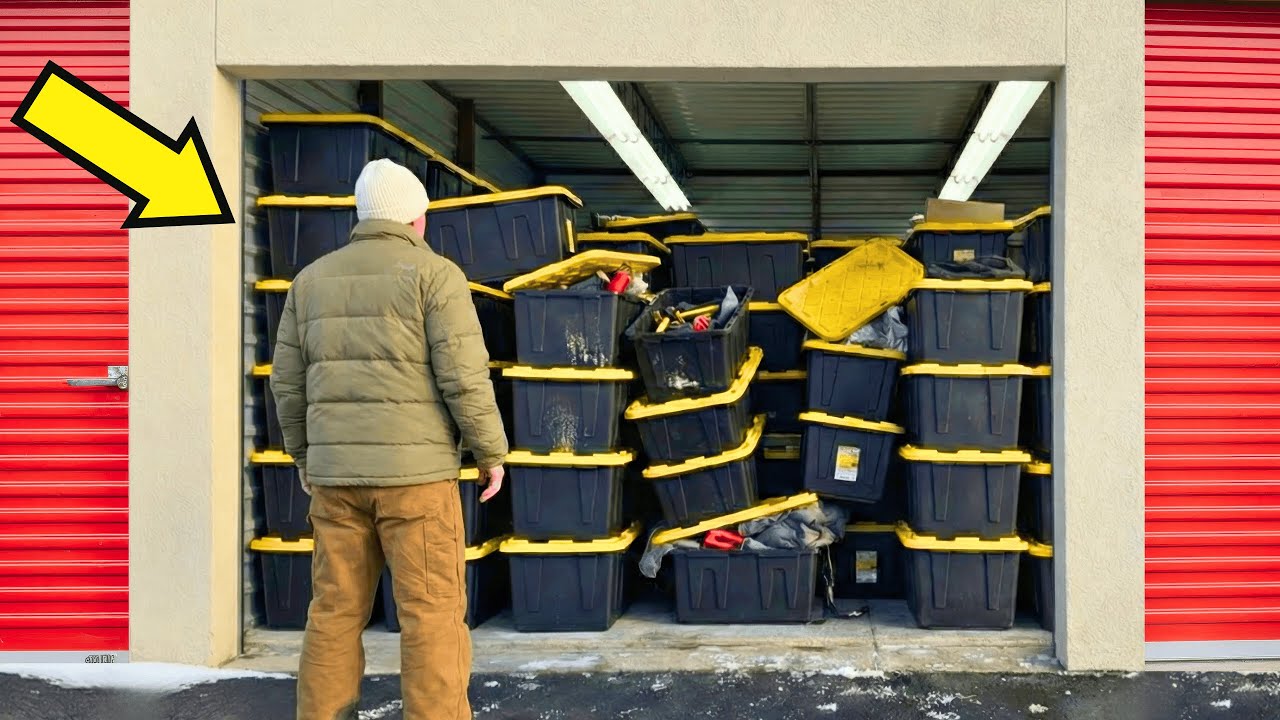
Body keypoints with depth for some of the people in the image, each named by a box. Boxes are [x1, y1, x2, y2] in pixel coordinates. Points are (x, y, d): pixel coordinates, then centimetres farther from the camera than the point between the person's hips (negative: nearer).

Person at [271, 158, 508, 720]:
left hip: (338, 469, 5)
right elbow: (464, 374, -13)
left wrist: (304, 455, 23)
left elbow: (289, 383, 11)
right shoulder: (435, 274, -5)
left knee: (336, 611, 11)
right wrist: (491, 452, -2)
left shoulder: (313, 279, 10)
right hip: (413, 469, -5)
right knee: (432, 613, -1)